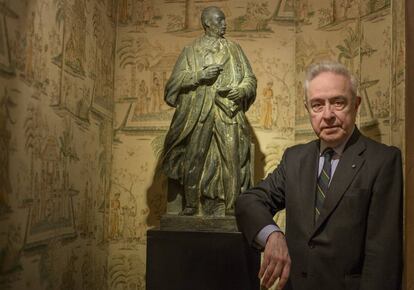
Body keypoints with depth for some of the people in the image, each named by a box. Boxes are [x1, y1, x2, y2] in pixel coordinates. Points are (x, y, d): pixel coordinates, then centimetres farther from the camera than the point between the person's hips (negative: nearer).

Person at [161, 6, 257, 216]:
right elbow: (176, 80, 2)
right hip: (198, 117, -1)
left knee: (229, 161, -4)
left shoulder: (234, 50, 14)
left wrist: (240, 89, -9)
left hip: (229, 118, 1)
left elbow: (250, 79, 12)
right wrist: (200, 75, -12)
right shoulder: (191, 51, 9)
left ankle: (230, 211, 2)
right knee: (194, 161, 0)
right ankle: (190, 206, 12)